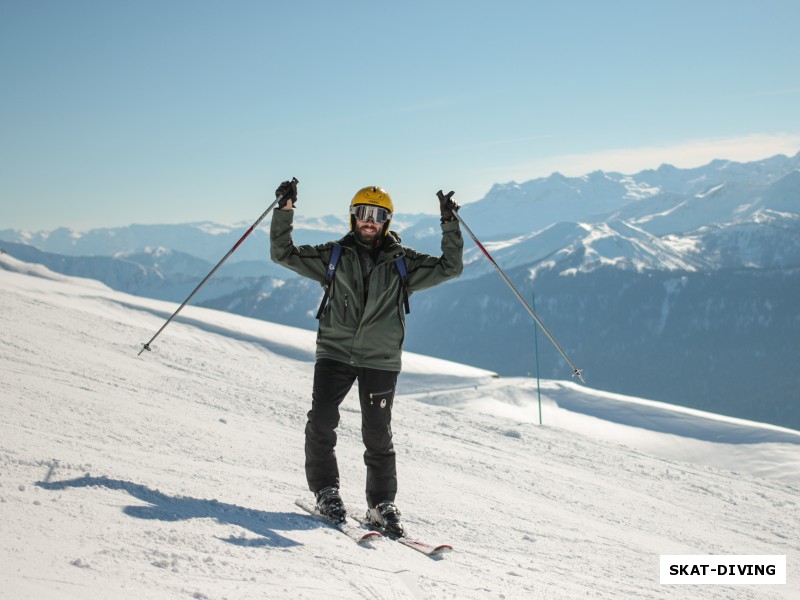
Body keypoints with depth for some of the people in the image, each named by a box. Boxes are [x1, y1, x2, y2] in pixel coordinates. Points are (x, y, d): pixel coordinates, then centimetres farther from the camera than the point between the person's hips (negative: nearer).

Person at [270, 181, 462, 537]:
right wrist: (285, 212, -2)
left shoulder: (401, 262, 7)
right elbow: (284, 254, 8)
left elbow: (449, 268, 2)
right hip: (334, 352, 1)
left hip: (380, 358, -1)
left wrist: (450, 226, -7)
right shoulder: (335, 255, 9)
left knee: (377, 433, 0)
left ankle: (382, 504, 11)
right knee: (321, 421, -10)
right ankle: (326, 490, 7)